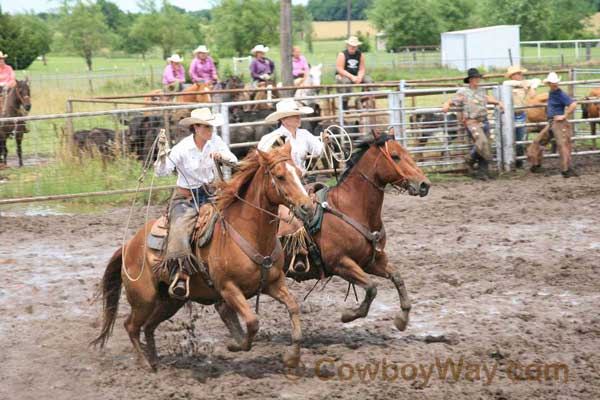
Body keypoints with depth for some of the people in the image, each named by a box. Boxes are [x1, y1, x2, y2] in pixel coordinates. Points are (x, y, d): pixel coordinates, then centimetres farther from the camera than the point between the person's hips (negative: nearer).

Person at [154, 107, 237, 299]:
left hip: (209, 196, 4)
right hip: (186, 199, -4)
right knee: (179, 232, -27)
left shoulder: (216, 142, -1)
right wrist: (162, 152, -32)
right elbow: (160, 172, -17)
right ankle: (179, 276, -26)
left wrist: (222, 156, -24)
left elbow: (234, 161, -3)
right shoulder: (182, 148, -12)